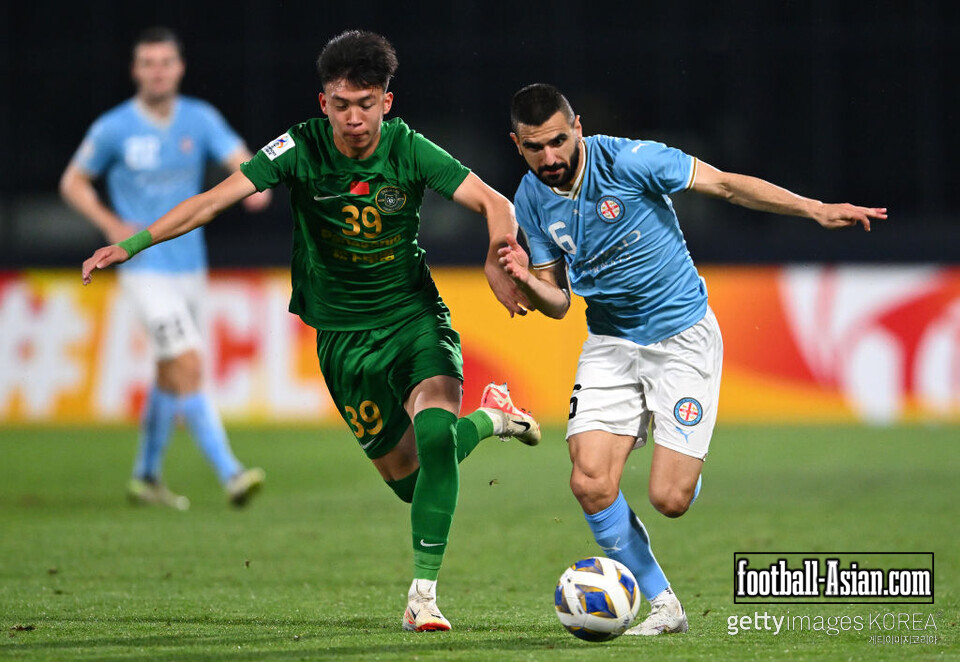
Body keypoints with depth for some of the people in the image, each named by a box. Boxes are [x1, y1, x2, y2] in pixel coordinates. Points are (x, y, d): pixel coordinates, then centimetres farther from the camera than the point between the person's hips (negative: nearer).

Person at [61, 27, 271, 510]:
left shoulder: (200, 120, 1)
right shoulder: (113, 129, -7)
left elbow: (240, 159, -12)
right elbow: (73, 183, 4)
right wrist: (111, 225, -11)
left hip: (190, 266, 5)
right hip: (146, 268, -5)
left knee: (171, 377, 16)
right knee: (189, 366, -17)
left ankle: (146, 477, 32)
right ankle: (230, 475, -20)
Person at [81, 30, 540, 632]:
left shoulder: (409, 150, -14)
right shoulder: (302, 148, -15)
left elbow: (495, 205, -17)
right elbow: (216, 199, -20)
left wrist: (498, 261, -37)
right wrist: (133, 243, -30)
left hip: (415, 317, -1)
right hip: (342, 334, 2)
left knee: (434, 431, -29)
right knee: (405, 476, 9)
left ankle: (423, 593, -17)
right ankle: (487, 418, 41)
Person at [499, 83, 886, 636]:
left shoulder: (628, 160, -17)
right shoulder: (532, 201, -2)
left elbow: (725, 184, -11)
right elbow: (556, 303, 5)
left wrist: (817, 210, -16)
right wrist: (527, 281, -18)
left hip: (683, 335, -4)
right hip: (610, 344, 4)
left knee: (669, 499, -11)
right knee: (591, 486, -14)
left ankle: (685, 461, 28)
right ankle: (663, 606, 4)